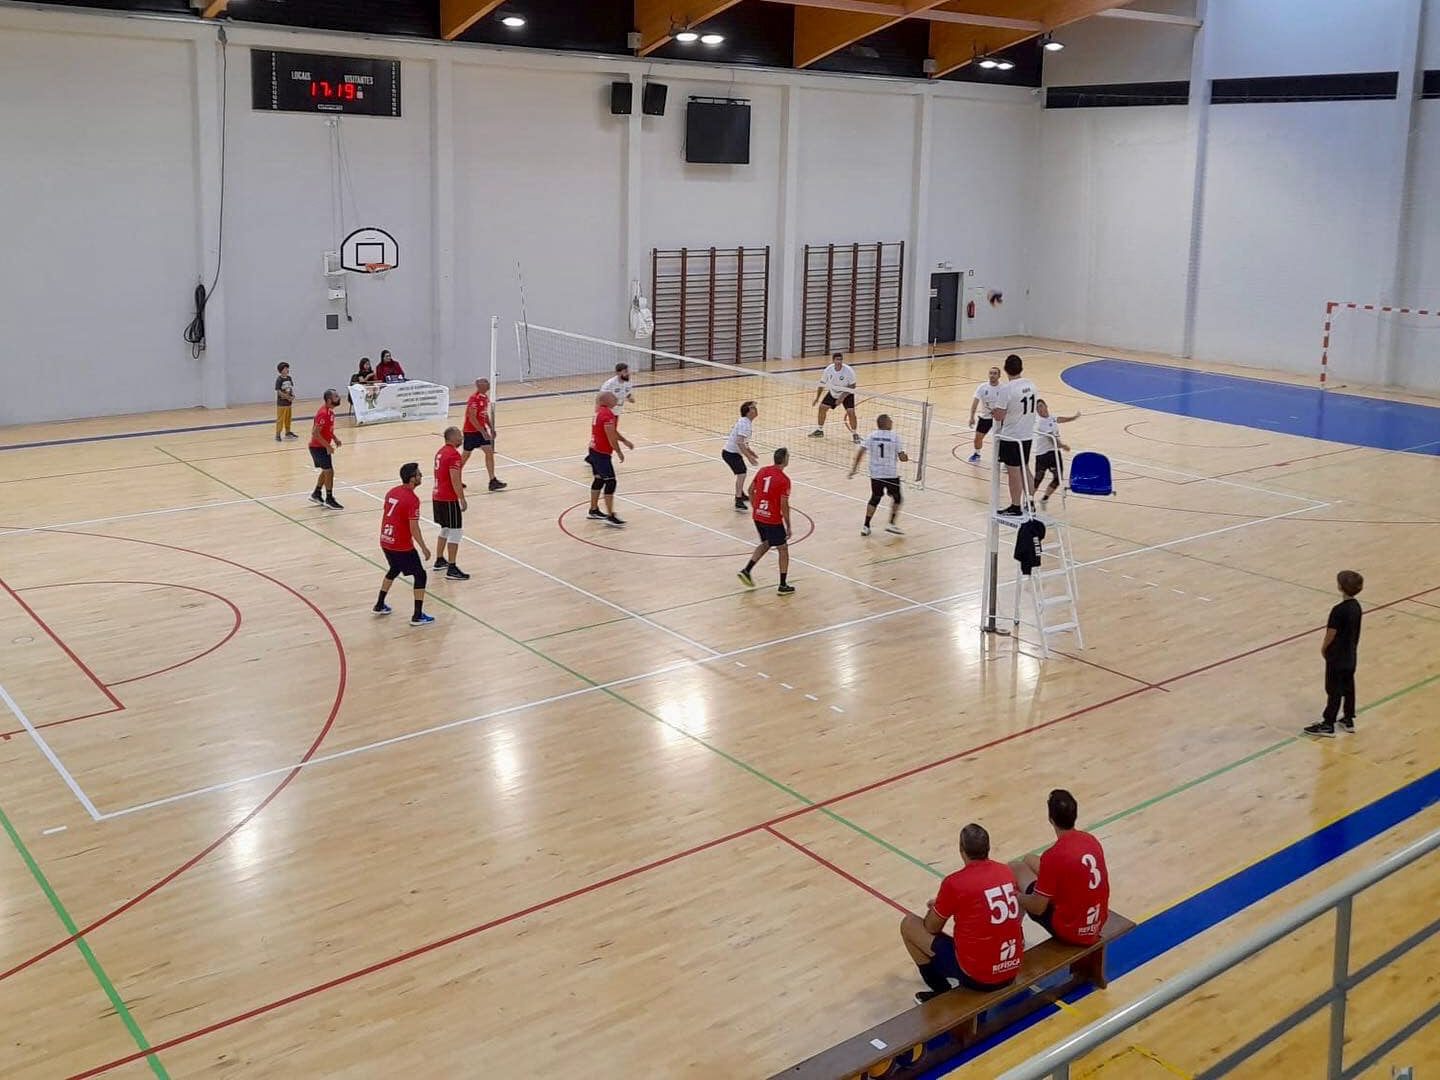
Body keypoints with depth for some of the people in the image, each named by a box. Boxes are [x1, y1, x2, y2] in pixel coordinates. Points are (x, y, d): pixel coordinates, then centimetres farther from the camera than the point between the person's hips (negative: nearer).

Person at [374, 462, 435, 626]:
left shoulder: (391, 492, 5)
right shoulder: (412, 499, -19)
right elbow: (414, 528, -20)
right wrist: (424, 548, -11)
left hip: (385, 542, 8)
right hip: (402, 546, -8)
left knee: (394, 570, 31)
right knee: (420, 575, 5)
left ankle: (379, 605, 37)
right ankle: (418, 616, 4)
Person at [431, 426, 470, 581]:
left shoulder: (440, 451, 11)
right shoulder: (454, 455, -17)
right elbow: (455, 480, -22)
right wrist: (462, 499, -15)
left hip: (437, 497, 9)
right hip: (449, 500, -9)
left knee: (445, 529, 23)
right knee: (455, 532, -4)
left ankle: (439, 561, 32)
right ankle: (452, 569, -5)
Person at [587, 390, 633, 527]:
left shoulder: (600, 411, 11)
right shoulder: (608, 414, -20)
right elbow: (611, 437, -21)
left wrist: (624, 440, 21)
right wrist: (619, 452, -10)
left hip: (594, 450, 10)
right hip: (602, 453, -10)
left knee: (599, 479, 18)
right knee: (610, 482, -8)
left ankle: (593, 511, 27)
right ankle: (610, 516, -8)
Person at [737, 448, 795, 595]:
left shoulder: (762, 471, 2)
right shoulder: (784, 480, -17)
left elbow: (751, 490, 11)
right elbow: (784, 506, -17)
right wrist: (788, 527, -7)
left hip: (758, 516, 7)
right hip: (773, 520, -7)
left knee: (766, 544, 27)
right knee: (783, 549, 9)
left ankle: (746, 570, 17)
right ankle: (783, 586, 11)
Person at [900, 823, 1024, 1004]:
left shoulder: (955, 882, -15)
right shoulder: (1006, 871, 1)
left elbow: (931, 928, 1)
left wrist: (936, 908, 22)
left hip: (977, 975, -6)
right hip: (1012, 971, 6)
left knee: (909, 924, 9)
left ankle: (942, 994, 16)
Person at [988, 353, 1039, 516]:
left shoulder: (1007, 389, -20)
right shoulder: (1031, 385, 1)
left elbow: (999, 416, -20)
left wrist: (993, 410, 4)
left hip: (1011, 437, -7)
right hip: (1028, 435, 7)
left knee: (1014, 472, 3)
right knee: (1025, 469, 18)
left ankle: (1015, 507, 11)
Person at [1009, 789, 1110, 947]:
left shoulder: (1053, 856, -26)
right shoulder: (1092, 840, -5)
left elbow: (1037, 908, -18)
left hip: (1070, 930, -7)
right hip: (1098, 924, 7)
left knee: (1016, 867, 8)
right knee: (1029, 860, 19)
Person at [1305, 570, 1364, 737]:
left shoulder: (1338, 611, -27)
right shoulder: (1356, 606, -2)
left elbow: (1331, 634, -18)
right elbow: (1353, 631, 8)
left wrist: (1324, 648, 0)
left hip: (1337, 658, -8)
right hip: (1350, 656, 8)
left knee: (1334, 691, 2)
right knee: (1348, 687, 18)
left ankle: (1328, 725, 12)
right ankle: (1348, 720, 30)